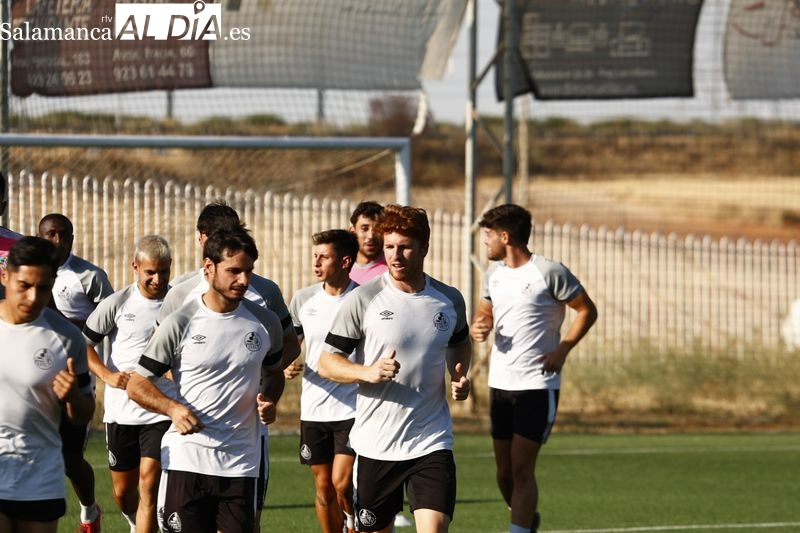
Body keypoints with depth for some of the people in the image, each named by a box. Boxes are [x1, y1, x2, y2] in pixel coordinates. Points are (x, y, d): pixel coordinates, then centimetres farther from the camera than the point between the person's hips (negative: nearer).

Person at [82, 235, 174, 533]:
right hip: (121, 411, 2)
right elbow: (84, 342, 5)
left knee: (149, 484, -14)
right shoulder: (117, 304, -2)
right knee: (123, 491, 12)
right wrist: (107, 374, -9)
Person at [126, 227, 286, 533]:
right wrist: (173, 408, -18)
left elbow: (274, 372, 24)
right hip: (187, 459, -2)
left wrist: (269, 401, 1)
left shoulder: (265, 323, 6)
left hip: (240, 462, 2)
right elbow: (137, 384, 1)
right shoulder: (180, 323, -3)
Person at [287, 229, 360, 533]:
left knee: (342, 484, -12)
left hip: (353, 409, -4)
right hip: (314, 409, 4)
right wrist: (288, 365, 1)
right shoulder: (303, 299, 4)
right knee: (323, 487, 8)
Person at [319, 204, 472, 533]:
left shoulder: (449, 300, 3)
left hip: (431, 442, 1)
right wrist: (368, 372, -22)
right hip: (375, 444, -1)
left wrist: (460, 377, 3)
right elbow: (327, 362, -3)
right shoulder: (363, 300, -6)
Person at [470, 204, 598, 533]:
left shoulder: (549, 272, -10)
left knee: (522, 467, -12)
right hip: (500, 383, 6)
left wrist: (562, 349, -14)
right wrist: (478, 329, -1)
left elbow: (587, 310, -3)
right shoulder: (493, 274, 10)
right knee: (504, 470, 10)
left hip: (538, 385, -6)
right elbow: (484, 315, 23)